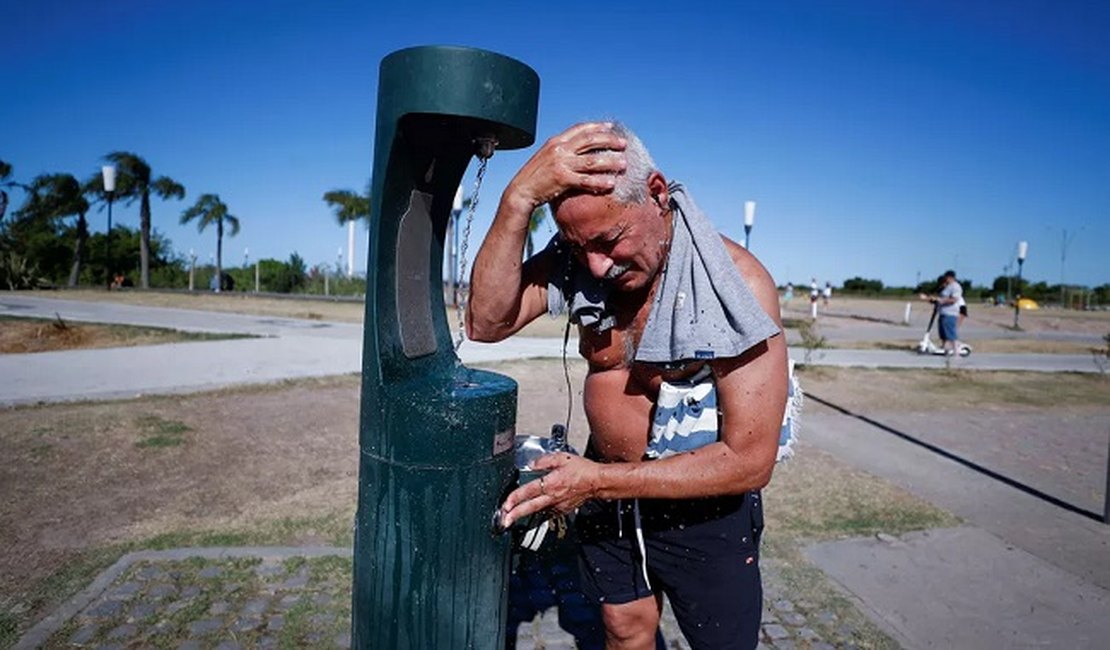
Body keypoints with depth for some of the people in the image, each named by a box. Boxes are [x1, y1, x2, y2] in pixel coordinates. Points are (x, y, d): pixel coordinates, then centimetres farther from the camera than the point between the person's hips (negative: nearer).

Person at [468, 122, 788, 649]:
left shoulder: (735, 281, -25)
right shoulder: (576, 259, -11)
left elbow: (749, 461, -25)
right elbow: (486, 322, -25)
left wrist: (599, 481, -29)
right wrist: (519, 197, -35)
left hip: (703, 505, -3)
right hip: (604, 486, 4)